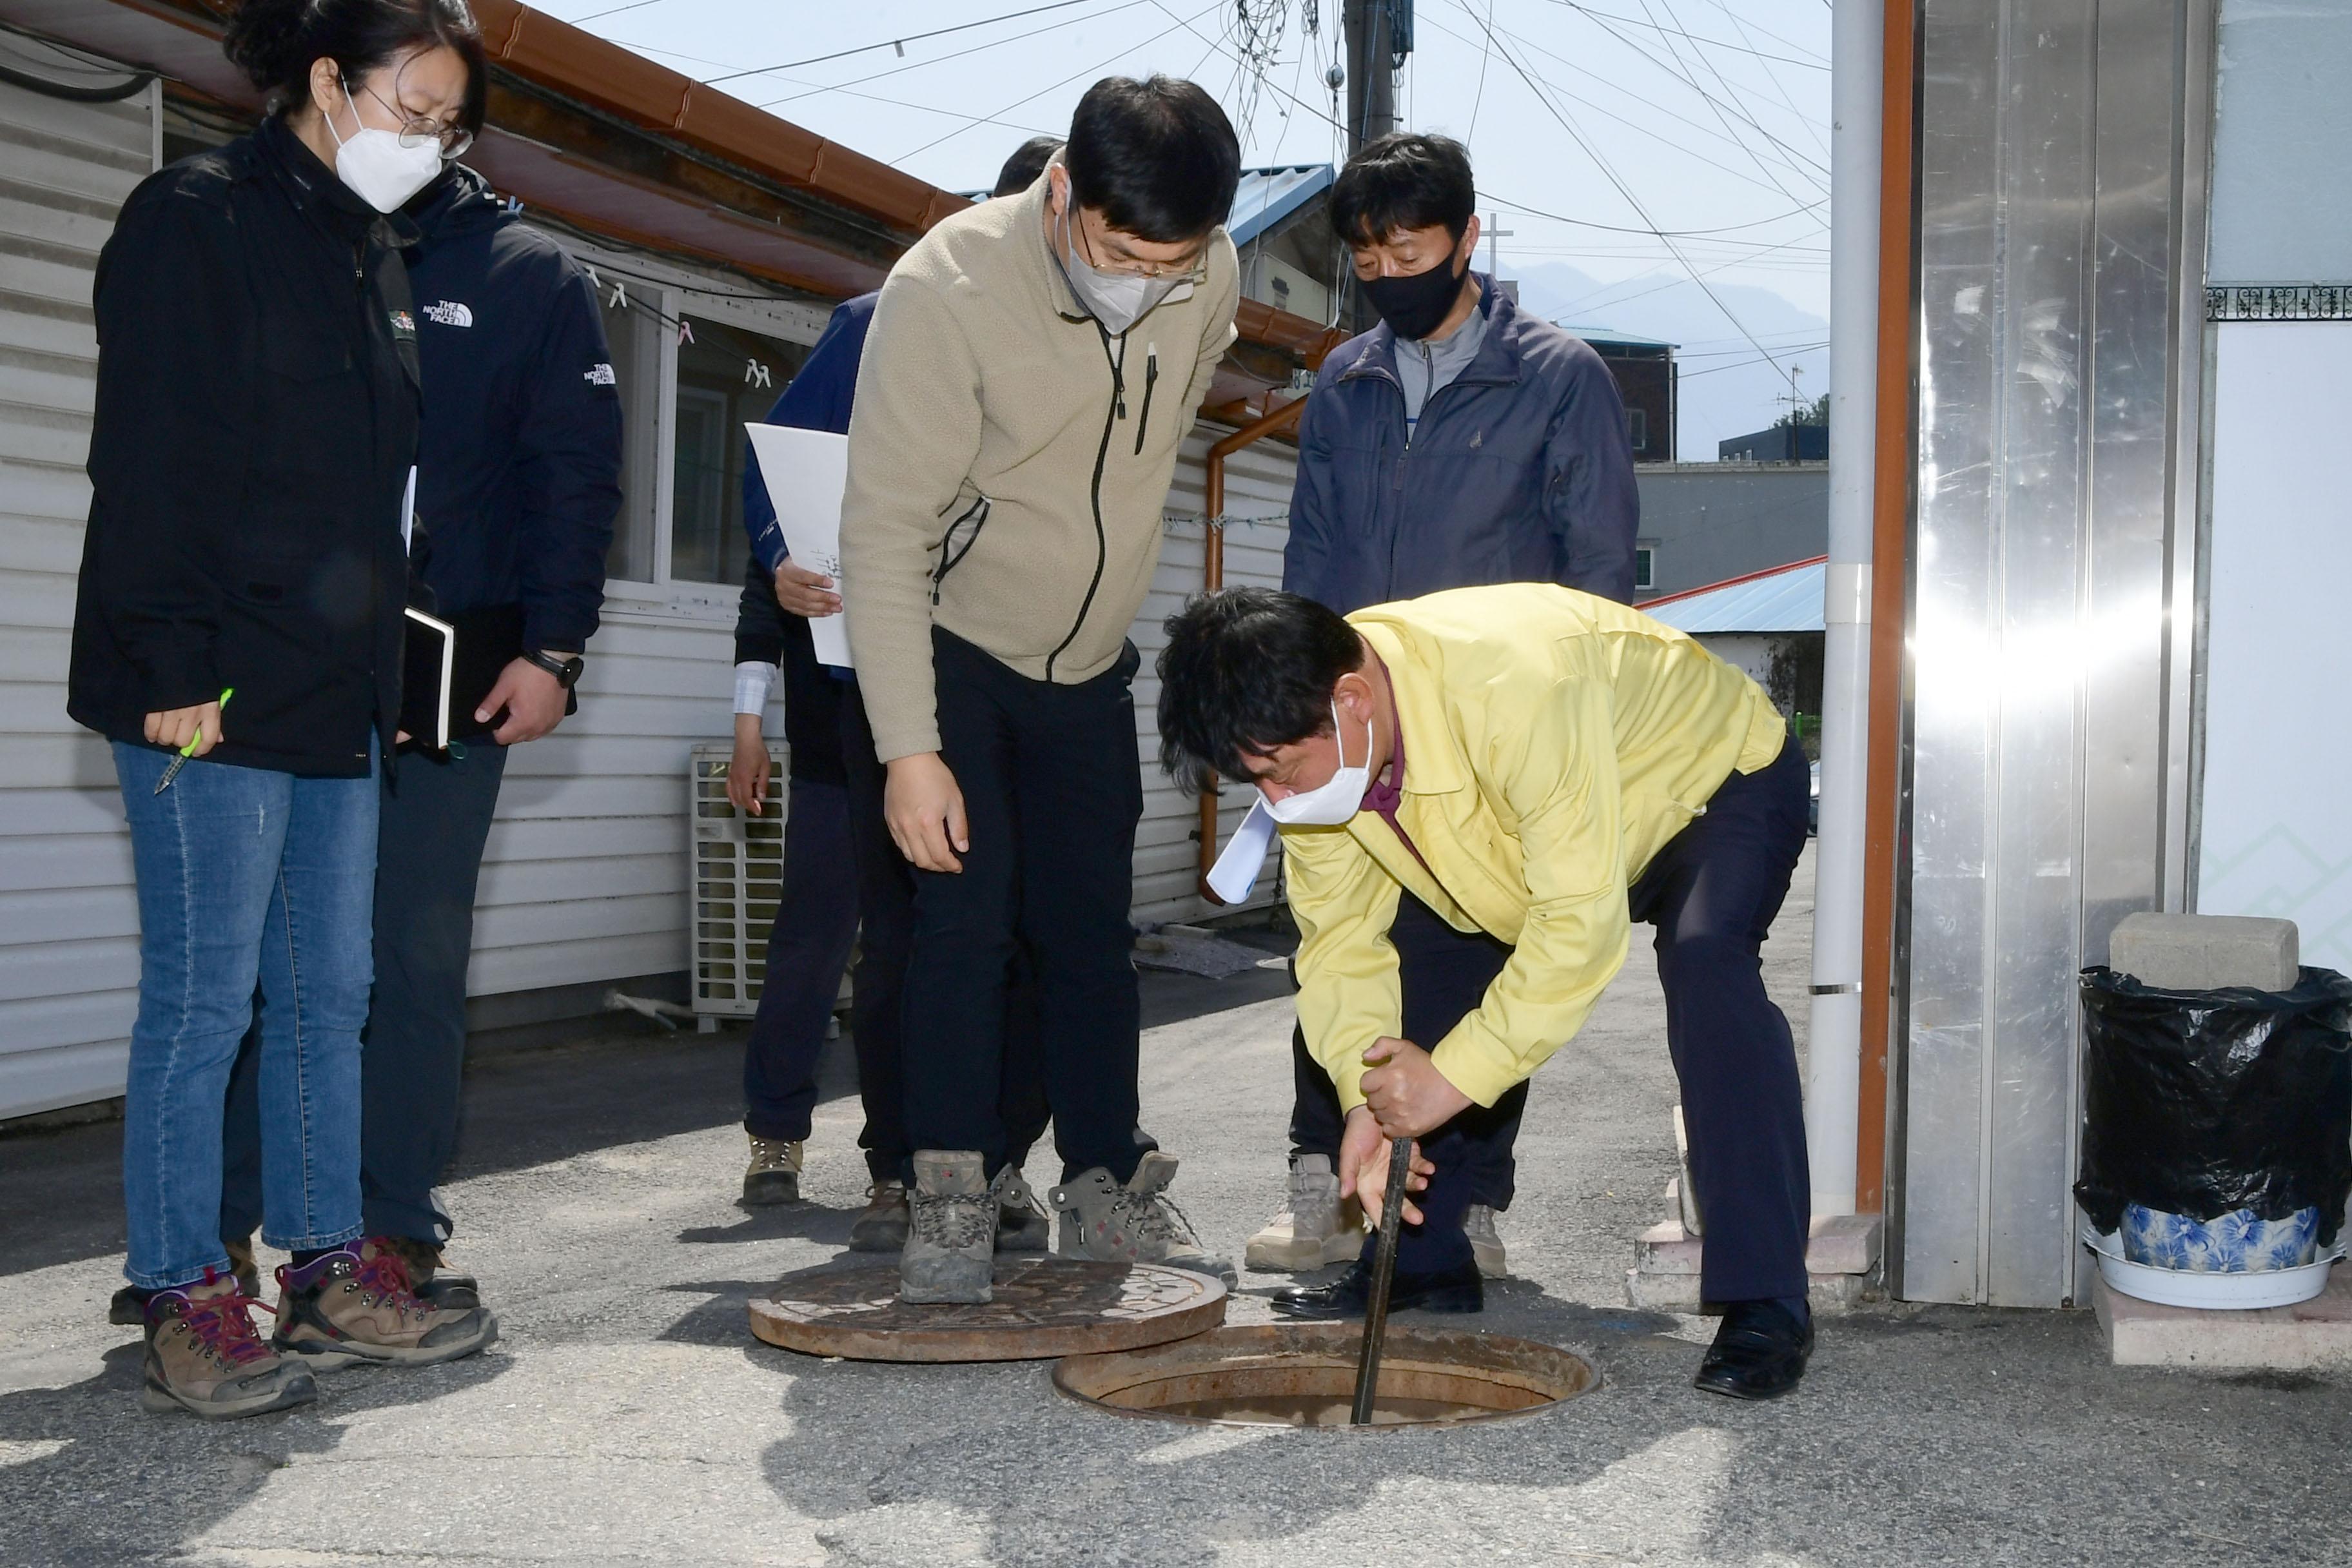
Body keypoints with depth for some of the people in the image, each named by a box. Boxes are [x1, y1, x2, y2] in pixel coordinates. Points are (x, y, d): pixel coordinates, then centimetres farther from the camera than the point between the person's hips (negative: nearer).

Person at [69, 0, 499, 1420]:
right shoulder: (197, 222, -6)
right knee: (205, 996, -4)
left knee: (331, 993, 11)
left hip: (343, 699, 8)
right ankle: (186, 1308, 4)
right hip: (218, 698, -8)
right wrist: (175, 667, -18)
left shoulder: (375, 256, 18)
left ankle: (332, 1271, 19)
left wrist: (390, 676, 16)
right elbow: (151, 462, -13)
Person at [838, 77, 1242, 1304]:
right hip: (949, 651, -4)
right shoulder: (947, 290, -28)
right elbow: (884, 530, -27)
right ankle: (948, 1199, -3)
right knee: (967, 911, -13)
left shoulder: (1211, 285, -12)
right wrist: (908, 749, -30)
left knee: (1092, 927, 8)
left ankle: (1105, 1188, 19)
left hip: (1092, 663, 5)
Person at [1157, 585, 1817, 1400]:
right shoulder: (1305, 731, -20)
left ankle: (1764, 1303, -24)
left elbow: (1582, 921, -43)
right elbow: (1337, 929, -13)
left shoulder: (1517, 687, -44)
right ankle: (1422, 1261, 13)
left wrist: (1455, 1075, -41)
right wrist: (1367, 1094, -25)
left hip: (1722, 781, -7)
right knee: (1419, 978, -3)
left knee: (1705, 966, -33)